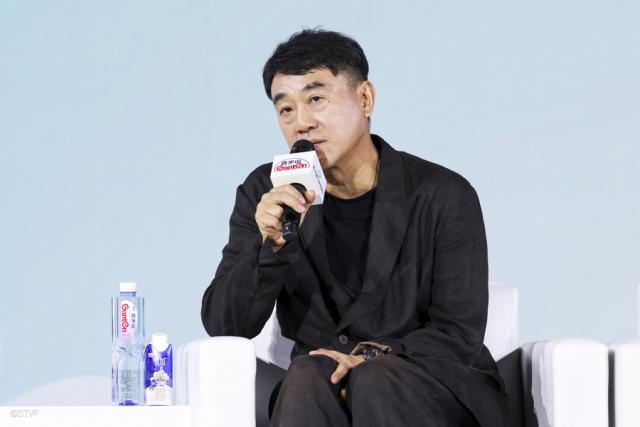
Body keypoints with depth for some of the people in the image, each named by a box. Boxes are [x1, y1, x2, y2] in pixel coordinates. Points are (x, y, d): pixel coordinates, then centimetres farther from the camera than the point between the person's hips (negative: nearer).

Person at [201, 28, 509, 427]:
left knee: (374, 382, -35)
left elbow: (459, 335, -6)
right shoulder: (265, 195, 2)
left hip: (439, 387, -2)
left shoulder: (444, 196, -6)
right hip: (321, 387, 2)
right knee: (306, 378, -32)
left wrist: (372, 358, -23)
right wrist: (273, 245, -19)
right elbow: (223, 327, -3)